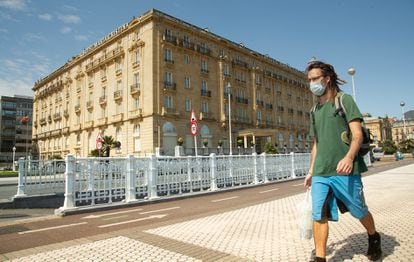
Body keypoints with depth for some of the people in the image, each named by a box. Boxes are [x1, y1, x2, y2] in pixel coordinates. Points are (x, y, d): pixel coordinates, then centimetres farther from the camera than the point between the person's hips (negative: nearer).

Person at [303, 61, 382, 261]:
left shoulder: (344, 100, 0)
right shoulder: (315, 111, 16)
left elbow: (357, 134, -10)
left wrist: (349, 156, -28)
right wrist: (311, 171, 17)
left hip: (344, 170, -4)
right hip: (320, 173, 4)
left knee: (359, 211, 13)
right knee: (319, 215, -3)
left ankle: (374, 238, 42)